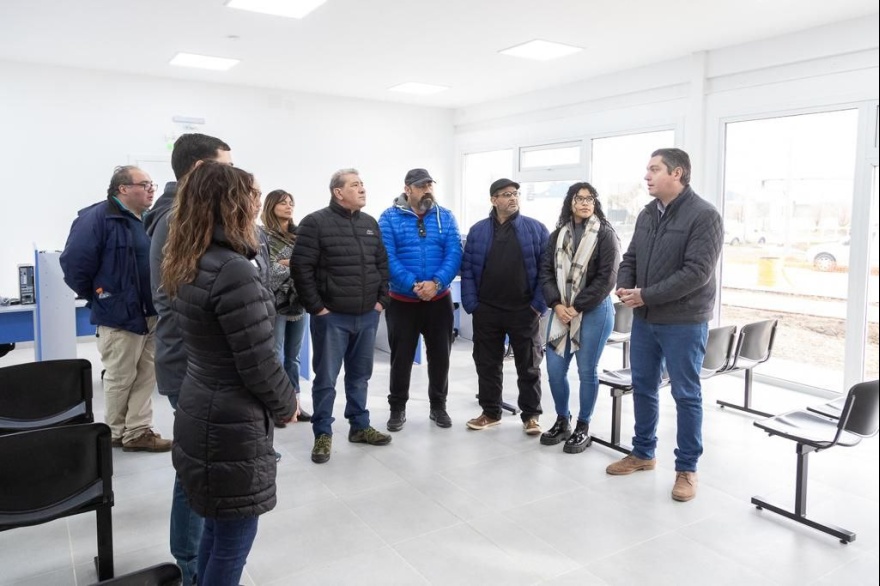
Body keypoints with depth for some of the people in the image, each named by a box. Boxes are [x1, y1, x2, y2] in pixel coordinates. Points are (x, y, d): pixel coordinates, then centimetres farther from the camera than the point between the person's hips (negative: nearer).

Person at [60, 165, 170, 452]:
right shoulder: (99, 217, -13)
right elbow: (74, 262, -17)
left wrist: (159, 300, 8)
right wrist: (96, 297, -7)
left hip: (151, 314, 7)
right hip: (121, 314, -7)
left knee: (146, 376, 11)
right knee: (120, 379, 6)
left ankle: (138, 432, 20)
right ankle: (115, 433, 23)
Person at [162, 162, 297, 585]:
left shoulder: (188, 266, 5)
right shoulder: (233, 271, -24)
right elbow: (258, 365, -21)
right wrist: (287, 404, -5)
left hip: (201, 415, 9)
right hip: (232, 426, -9)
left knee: (218, 528, 24)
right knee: (233, 538, 9)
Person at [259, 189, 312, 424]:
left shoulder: (298, 235, 12)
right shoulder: (263, 235, -4)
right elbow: (267, 270, -13)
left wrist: (288, 263, -9)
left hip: (298, 302, 5)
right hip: (276, 304, -5)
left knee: (293, 358, 12)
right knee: (275, 358, -1)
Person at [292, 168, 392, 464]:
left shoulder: (370, 223, 11)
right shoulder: (316, 223, -9)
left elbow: (382, 264, 16)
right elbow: (301, 268, -12)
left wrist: (381, 300, 8)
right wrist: (316, 307, -13)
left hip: (367, 316, 6)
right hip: (331, 317, -5)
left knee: (359, 376, 16)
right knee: (326, 379, 4)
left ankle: (360, 426, 30)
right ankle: (322, 434, 18)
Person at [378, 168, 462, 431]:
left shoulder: (445, 217, 3)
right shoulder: (389, 218, -4)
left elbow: (454, 253, -6)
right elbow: (388, 258, -13)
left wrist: (436, 283, -21)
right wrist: (413, 285, -23)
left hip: (439, 300, 2)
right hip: (402, 301, -2)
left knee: (440, 355, 11)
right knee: (401, 357, 7)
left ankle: (438, 405, 28)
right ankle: (397, 408, 23)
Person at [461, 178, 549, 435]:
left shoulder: (536, 229, 0)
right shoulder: (478, 231, 5)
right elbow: (467, 269, 3)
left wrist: (539, 304, -8)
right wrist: (471, 304, -5)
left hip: (524, 311, -2)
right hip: (487, 310, 2)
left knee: (528, 366, 7)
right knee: (487, 364, 11)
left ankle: (530, 415, 20)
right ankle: (490, 412, 26)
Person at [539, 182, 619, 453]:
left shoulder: (605, 234, -4)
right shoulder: (558, 235, 10)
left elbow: (607, 278, -11)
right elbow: (546, 271, 6)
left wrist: (577, 307, -13)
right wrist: (556, 304, -9)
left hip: (594, 311, -4)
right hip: (561, 310, 4)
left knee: (587, 371, 2)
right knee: (554, 368, 5)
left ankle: (583, 428, 18)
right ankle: (562, 421, 24)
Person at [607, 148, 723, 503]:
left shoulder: (703, 216, -13)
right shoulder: (647, 214, 10)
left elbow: (697, 272, -21)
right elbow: (630, 257, 13)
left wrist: (646, 295, -21)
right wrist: (624, 286, -9)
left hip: (683, 323, -7)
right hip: (644, 319, 7)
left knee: (686, 395, 5)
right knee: (643, 388, 16)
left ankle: (686, 468, 19)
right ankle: (642, 453, 33)